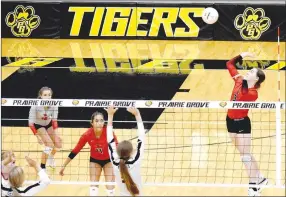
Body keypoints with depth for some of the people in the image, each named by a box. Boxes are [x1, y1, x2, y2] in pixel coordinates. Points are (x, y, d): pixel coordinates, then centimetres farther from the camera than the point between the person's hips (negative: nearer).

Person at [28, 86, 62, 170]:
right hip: (38, 125, -4)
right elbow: (31, 123, -29)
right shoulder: (35, 106, -35)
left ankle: (51, 157, 39)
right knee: (50, 145, -19)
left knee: (58, 144, 4)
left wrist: (56, 134, -26)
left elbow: (54, 120, -16)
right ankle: (42, 168, -4)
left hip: (49, 124, 4)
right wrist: (38, 136, -34)